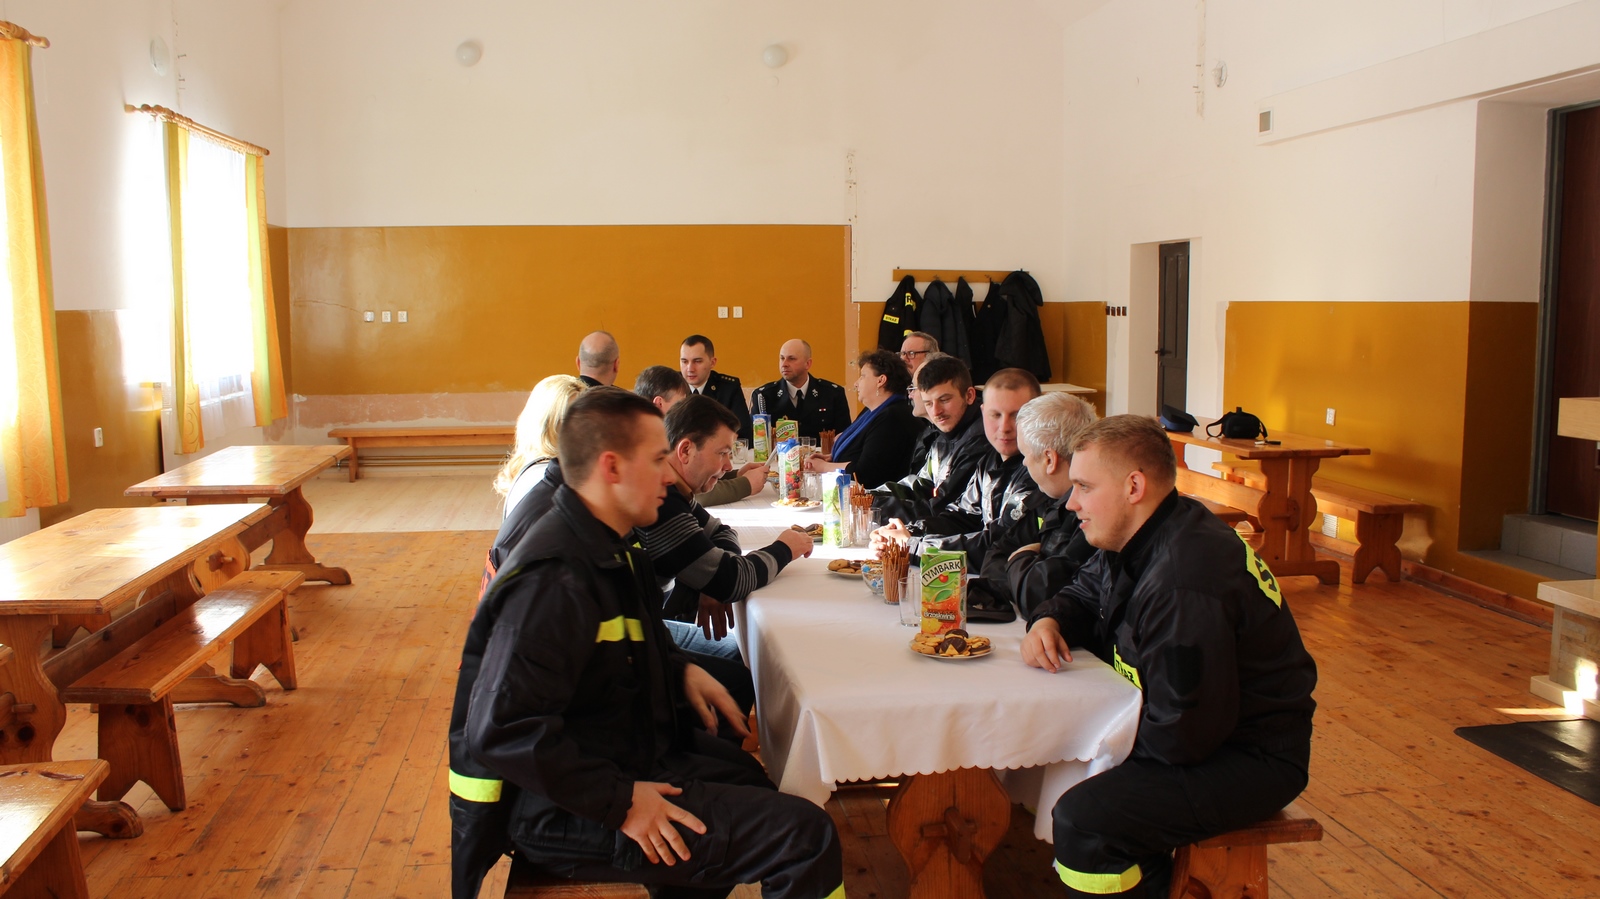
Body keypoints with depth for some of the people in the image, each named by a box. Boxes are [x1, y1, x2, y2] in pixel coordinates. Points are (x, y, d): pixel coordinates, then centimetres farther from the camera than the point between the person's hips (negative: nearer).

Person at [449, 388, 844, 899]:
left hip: (629, 750, 11)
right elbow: (502, 731, -32)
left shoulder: (606, 545, 5)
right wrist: (621, 801, -27)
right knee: (807, 836, -17)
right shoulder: (554, 581, -27)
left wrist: (680, 669, 6)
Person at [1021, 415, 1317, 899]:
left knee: (1082, 817, -27)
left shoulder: (1182, 583, -30)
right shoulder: (1138, 541, 2)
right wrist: (1049, 622, -4)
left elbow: (1181, 736, -28)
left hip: (1252, 759, -10)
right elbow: (1083, 595, 19)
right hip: (1198, 727, 10)